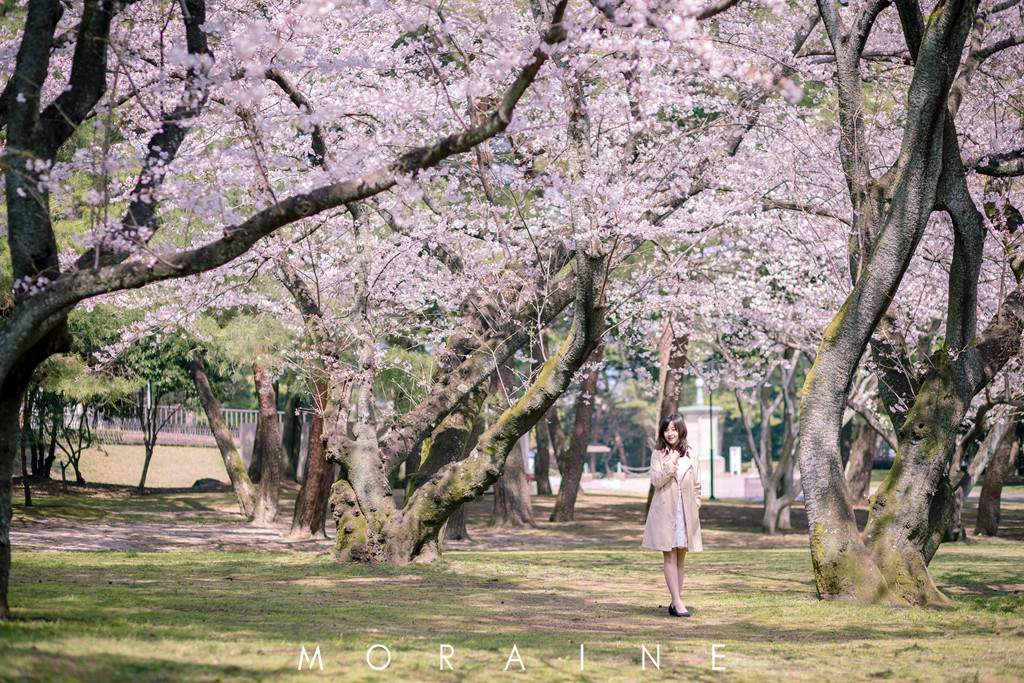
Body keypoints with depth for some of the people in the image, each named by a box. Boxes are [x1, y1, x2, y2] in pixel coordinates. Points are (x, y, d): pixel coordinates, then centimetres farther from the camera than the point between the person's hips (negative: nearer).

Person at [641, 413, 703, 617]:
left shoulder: (690, 455, 10)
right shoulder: (658, 454, 2)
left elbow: (696, 486, 14)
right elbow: (656, 481, -9)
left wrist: (695, 507, 5)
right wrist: (671, 463, -18)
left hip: (686, 513, 3)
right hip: (665, 511, -3)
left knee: (680, 558, 5)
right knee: (670, 556, -8)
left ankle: (675, 603, 9)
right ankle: (677, 601, -13)